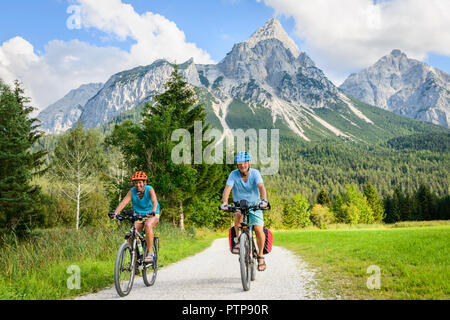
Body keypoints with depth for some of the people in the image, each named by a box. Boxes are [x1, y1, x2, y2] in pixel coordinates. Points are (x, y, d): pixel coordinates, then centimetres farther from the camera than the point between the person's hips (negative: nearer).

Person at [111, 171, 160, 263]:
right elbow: (123, 202, -22)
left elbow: (154, 202, -33)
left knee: (148, 225, -35)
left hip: (152, 215, -3)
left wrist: (152, 212, -53)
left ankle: (150, 253, -29)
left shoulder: (149, 190, -17)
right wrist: (115, 213, -39)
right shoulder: (132, 191, -10)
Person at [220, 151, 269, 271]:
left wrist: (264, 200, -46)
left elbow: (261, 187, -27)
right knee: (239, 215, -35)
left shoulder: (255, 173, -12)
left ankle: (260, 256, 5)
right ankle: (238, 241, -15)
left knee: (259, 230, -17)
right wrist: (224, 203, -41)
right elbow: (227, 189, -23)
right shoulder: (234, 175, -11)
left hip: (255, 206, 0)